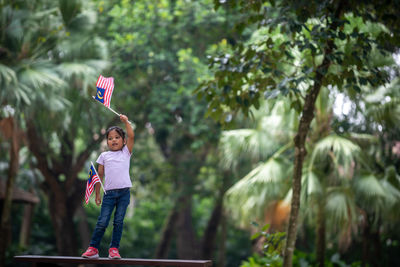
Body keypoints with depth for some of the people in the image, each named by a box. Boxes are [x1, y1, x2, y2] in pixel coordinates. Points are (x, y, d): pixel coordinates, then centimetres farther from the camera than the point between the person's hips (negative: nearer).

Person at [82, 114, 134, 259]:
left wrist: (126, 121, -8)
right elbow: (100, 175, 12)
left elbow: (131, 136, -4)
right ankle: (93, 248, 4)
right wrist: (97, 194, 10)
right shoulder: (104, 156, 11)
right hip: (109, 192, 0)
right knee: (102, 222, -4)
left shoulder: (126, 152, 10)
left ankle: (114, 248, 8)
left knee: (119, 222, 1)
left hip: (124, 192, 0)